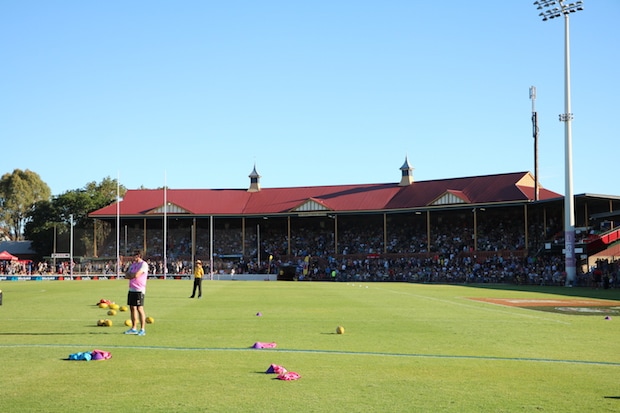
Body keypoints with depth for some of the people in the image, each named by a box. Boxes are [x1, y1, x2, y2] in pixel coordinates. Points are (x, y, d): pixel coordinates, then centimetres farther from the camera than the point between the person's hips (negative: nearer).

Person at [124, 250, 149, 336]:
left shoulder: (143, 264, -10)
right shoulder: (133, 264, 18)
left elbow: (136, 275, -18)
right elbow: (126, 275, 12)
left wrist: (130, 275, 1)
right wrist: (133, 275, -7)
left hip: (139, 290, -8)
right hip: (131, 289, 8)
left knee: (140, 308, -8)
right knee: (132, 308, 10)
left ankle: (143, 329, -5)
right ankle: (134, 328, 17)